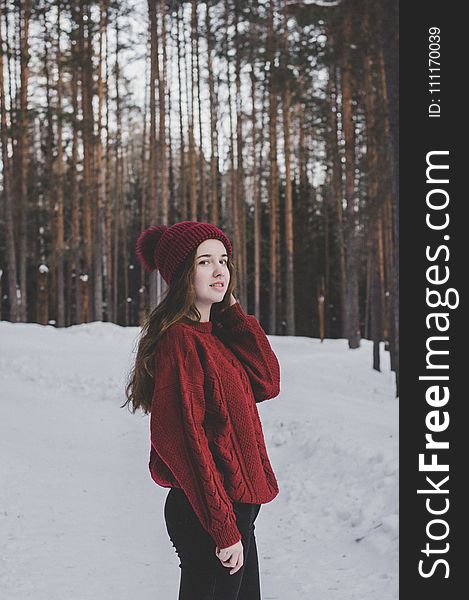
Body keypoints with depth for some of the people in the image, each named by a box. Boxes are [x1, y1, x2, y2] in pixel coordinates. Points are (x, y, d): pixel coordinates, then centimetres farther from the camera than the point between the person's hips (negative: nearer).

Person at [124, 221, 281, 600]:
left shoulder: (217, 333, 12)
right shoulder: (179, 339, -17)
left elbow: (267, 384, 2)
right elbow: (184, 439, -22)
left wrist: (232, 310, -1)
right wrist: (223, 527, -22)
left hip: (235, 507, 9)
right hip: (206, 515, -9)